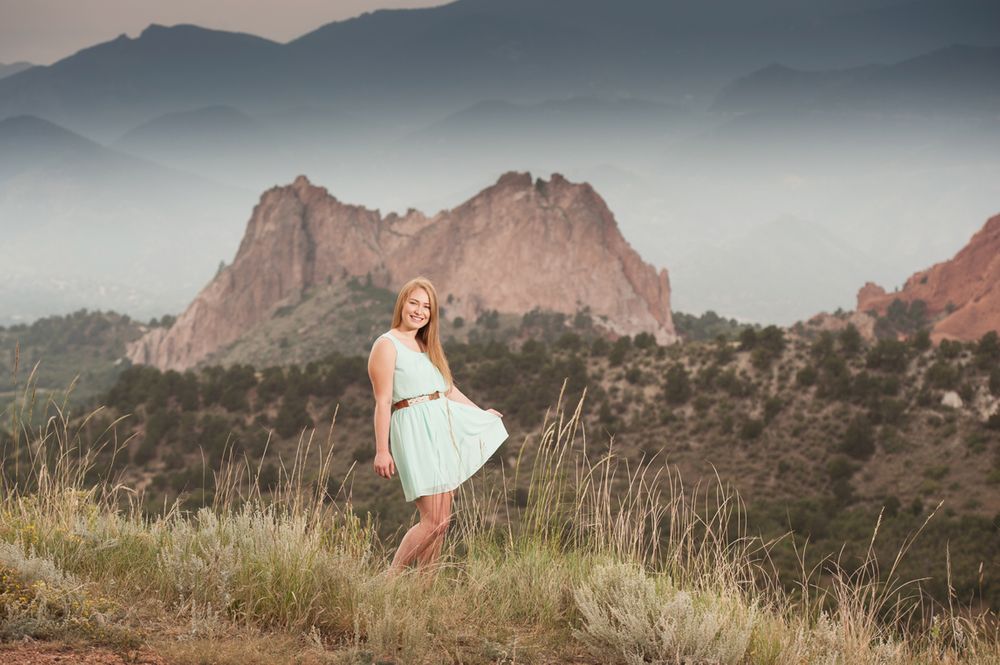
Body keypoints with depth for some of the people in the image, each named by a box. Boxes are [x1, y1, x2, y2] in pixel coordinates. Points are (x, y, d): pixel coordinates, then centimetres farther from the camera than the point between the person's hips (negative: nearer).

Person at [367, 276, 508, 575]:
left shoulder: (426, 345, 18)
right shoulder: (387, 345, -6)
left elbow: (448, 388, 29)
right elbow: (383, 401, -11)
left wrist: (480, 412, 38)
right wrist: (382, 450, -15)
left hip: (444, 428, 8)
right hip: (415, 431, -8)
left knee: (442, 520, 6)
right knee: (433, 522, -13)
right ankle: (390, 579, -3)